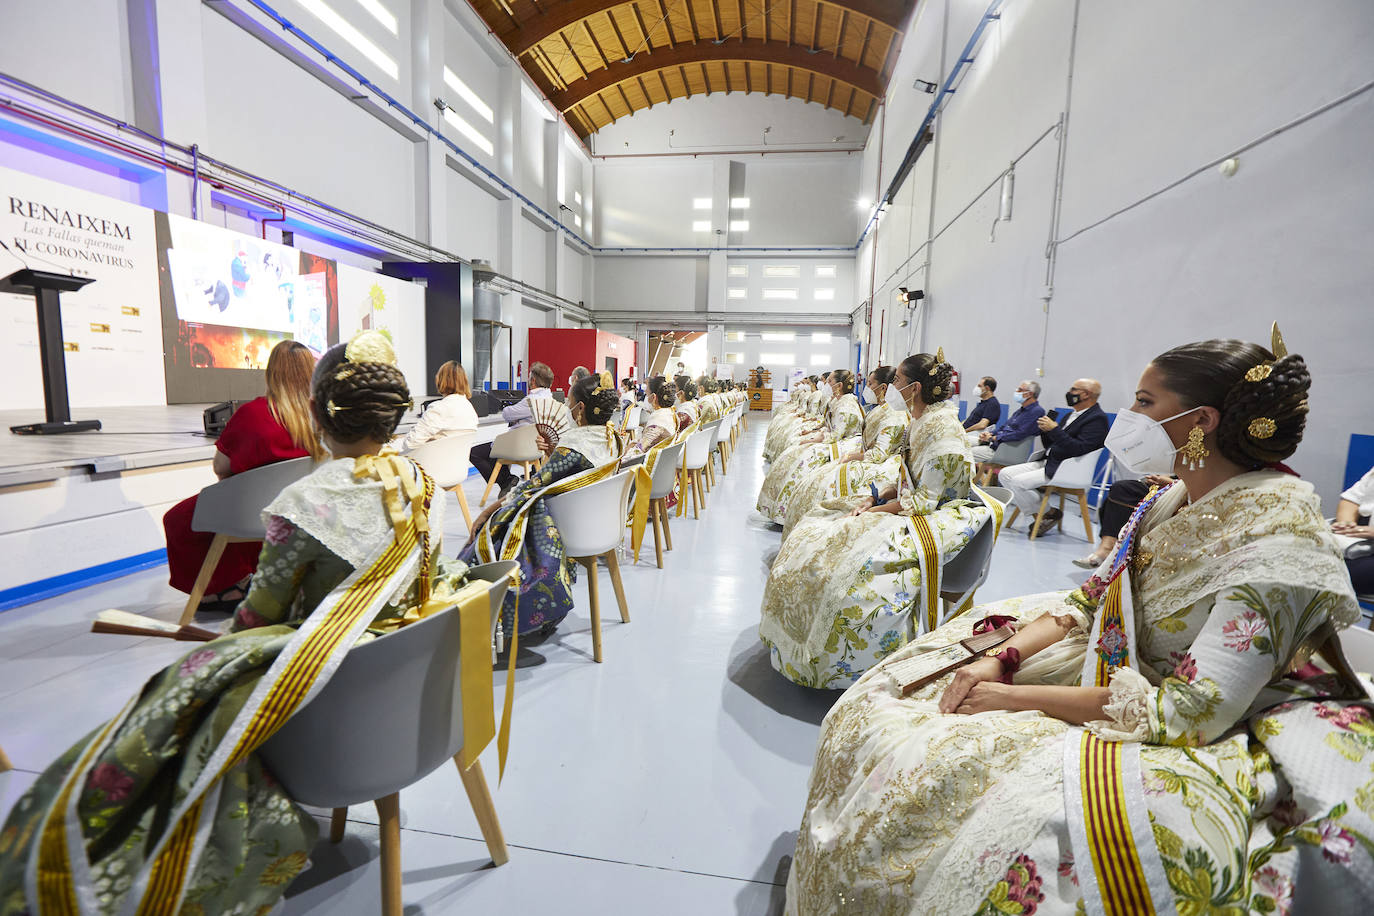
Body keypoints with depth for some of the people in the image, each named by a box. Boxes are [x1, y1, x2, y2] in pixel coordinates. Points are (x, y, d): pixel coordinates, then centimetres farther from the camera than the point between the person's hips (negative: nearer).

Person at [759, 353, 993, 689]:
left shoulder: (942, 428, -20)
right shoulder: (921, 421, 10)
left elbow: (924, 499, -22)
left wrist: (874, 511, -17)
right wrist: (876, 498, -1)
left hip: (936, 519, -10)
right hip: (910, 506, 10)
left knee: (853, 557, -28)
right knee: (817, 527, 0)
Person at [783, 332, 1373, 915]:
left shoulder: (1276, 538, -23)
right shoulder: (1173, 502, 2)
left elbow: (1190, 711, -26)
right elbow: (1087, 602, 5)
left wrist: (1016, 697, -23)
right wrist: (1003, 660, -11)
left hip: (1205, 745, -7)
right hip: (1115, 671, 8)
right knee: (901, 697, 2)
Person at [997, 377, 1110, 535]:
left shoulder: (1098, 419, -9)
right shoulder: (1072, 415, 20)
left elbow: (1078, 449, -22)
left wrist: (1054, 429, -21)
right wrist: (1045, 430, 4)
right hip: (1047, 462, 10)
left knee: (1017, 482, -24)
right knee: (1005, 474, -4)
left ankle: (1048, 515, -2)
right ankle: (1037, 513, -1)